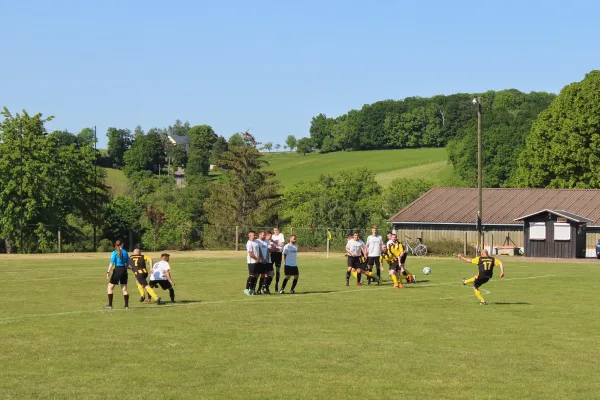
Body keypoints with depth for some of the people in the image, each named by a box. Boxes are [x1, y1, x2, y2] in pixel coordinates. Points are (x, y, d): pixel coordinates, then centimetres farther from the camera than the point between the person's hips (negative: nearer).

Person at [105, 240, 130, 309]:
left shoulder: (115, 252, -6)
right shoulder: (125, 252, 7)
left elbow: (112, 263, -13)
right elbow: (128, 263, 12)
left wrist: (108, 272, -16)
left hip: (117, 270, -5)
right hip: (124, 270, 5)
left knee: (110, 288, 4)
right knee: (124, 289, 10)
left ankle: (110, 305, -1)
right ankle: (126, 305, 7)